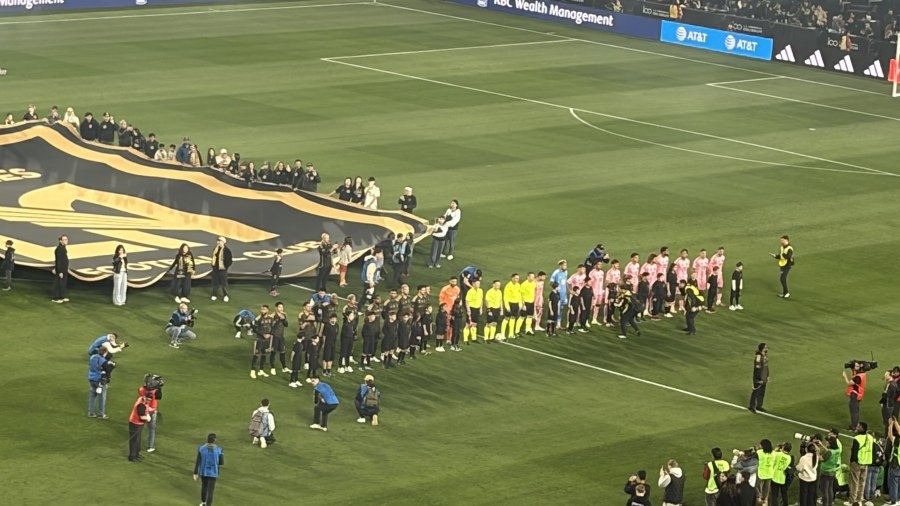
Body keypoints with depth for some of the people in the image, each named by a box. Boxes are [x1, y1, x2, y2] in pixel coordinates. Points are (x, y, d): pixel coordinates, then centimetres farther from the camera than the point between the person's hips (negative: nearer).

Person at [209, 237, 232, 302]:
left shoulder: (227, 250, -12)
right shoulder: (215, 249, 9)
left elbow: (230, 260, -12)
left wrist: (226, 266, -15)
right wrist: (212, 263, 10)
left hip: (222, 269, -6)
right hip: (215, 268, 6)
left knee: (224, 282, -1)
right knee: (215, 282, 11)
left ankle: (225, 296, 8)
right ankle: (215, 295, 22)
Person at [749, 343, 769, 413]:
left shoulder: (765, 356, 6)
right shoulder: (758, 357, -23)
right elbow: (757, 369, -23)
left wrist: (767, 377, 20)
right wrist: (759, 380, -21)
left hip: (764, 379, 9)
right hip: (758, 379, -9)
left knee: (762, 392, 16)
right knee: (756, 392, 1)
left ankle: (759, 406, 28)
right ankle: (752, 407, 12)